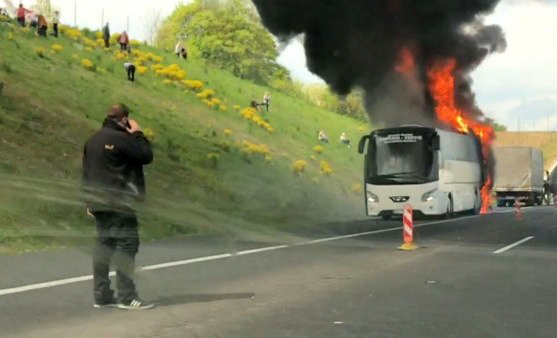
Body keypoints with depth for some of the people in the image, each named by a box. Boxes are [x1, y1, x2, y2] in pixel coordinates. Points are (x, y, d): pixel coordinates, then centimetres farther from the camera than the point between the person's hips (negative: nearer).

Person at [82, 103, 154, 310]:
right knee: (126, 245, -6)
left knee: (103, 246, 10)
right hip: (119, 202, -9)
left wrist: (90, 201, 20)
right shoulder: (121, 138, -12)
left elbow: (86, 171, 17)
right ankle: (127, 296, -8)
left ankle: (101, 295, 12)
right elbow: (146, 156, -11)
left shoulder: (93, 140, 15)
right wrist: (138, 134, 3)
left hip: (99, 203, 9)